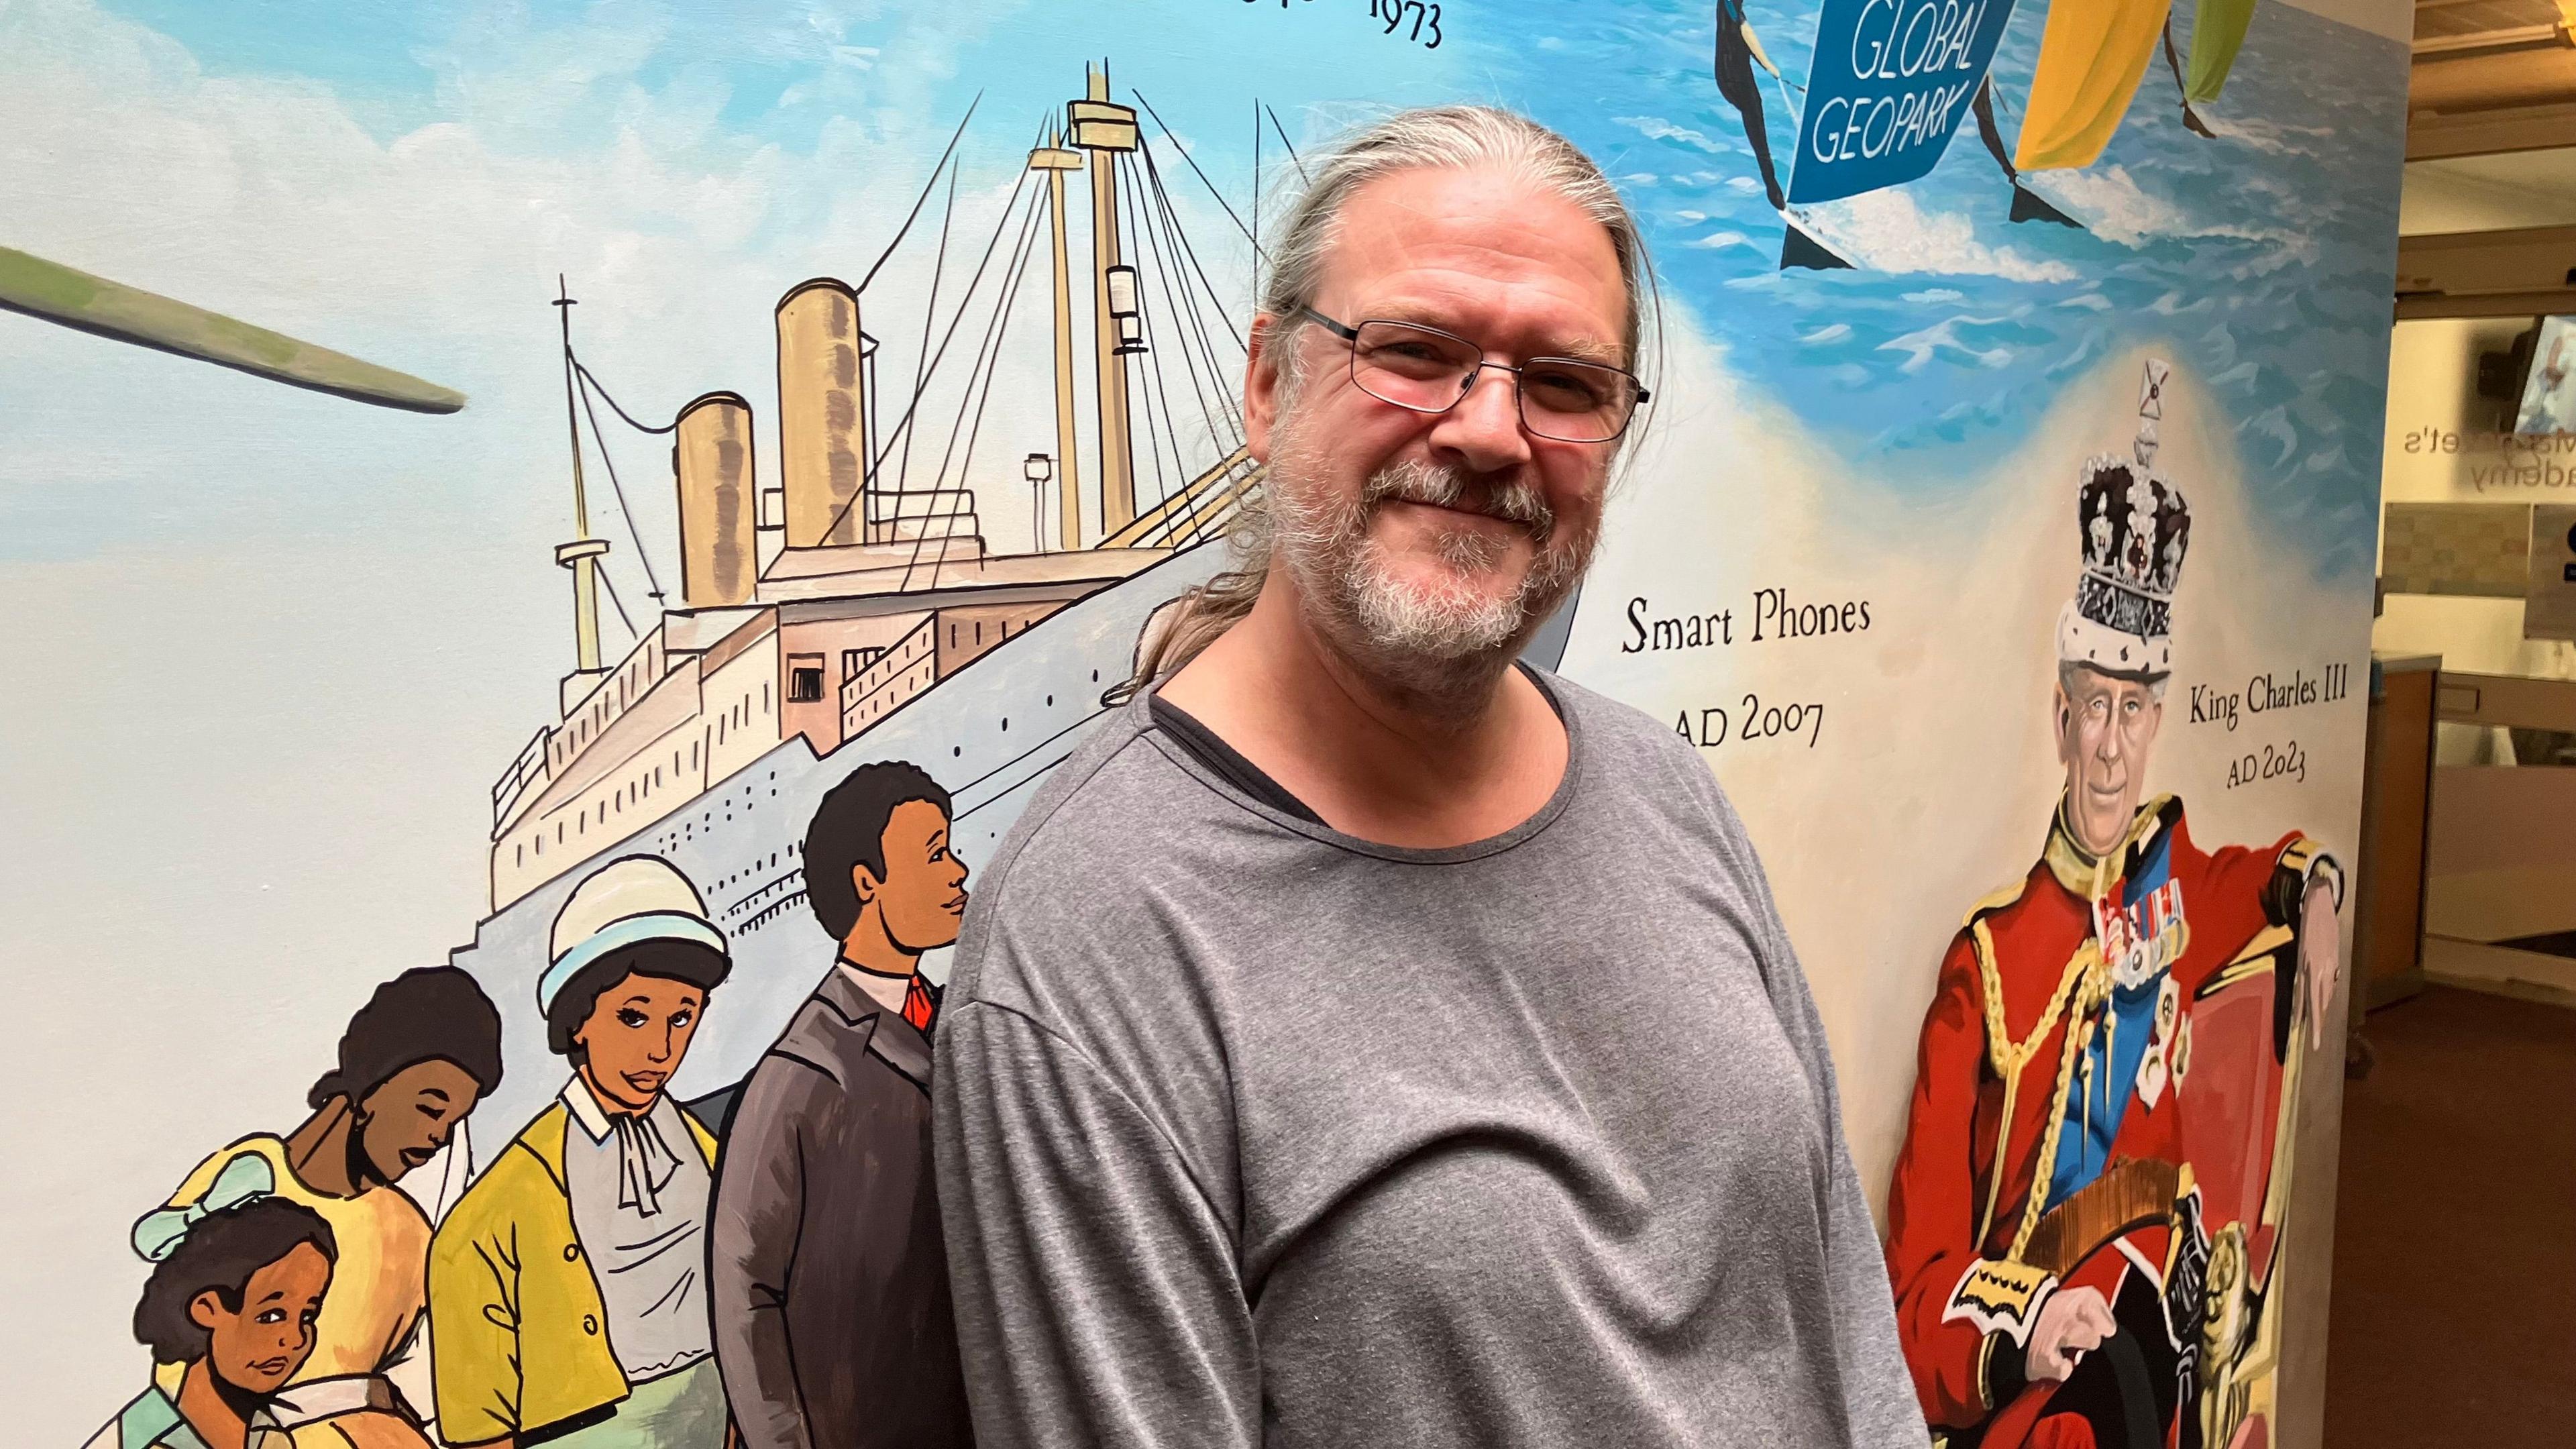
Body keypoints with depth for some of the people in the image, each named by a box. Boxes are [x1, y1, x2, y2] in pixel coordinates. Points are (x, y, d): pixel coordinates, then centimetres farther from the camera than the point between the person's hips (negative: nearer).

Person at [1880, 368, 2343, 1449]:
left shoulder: (2177, 883, 6)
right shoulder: (1985, 966, -7)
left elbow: (2273, 874, 34)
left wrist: (2315, 895, 15)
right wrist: (2021, 1333, -23)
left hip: (2162, 1357, 6)